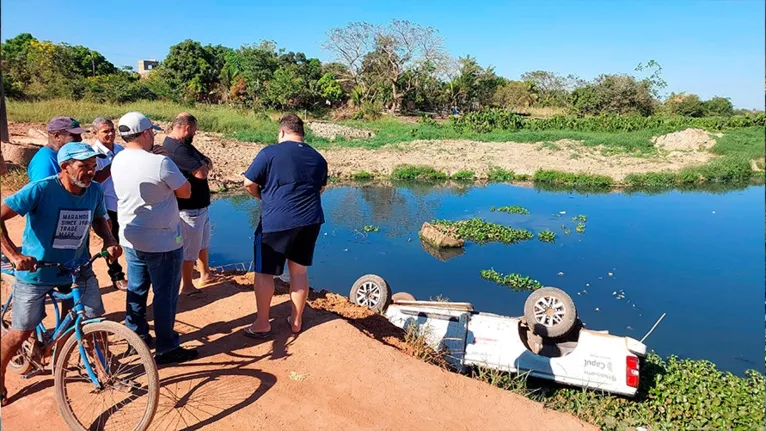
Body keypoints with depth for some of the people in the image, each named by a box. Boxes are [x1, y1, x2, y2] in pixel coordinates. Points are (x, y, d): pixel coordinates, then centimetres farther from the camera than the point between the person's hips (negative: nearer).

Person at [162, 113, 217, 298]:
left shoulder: (183, 144, 9)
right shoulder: (176, 149, -24)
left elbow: (208, 163, 8)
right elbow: (201, 173, -28)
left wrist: (202, 164, -14)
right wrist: (202, 165, -6)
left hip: (200, 205, 11)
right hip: (189, 208, -10)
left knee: (203, 242, 24)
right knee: (190, 248, 4)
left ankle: (205, 274, 40)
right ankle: (187, 286, 19)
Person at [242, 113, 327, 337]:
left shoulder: (270, 153, -7)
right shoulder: (318, 158, 9)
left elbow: (249, 184, -4)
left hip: (276, 221, -5)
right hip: (310, 220, 5)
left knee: (264, 272, 8)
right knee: (299, 270, 15)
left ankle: (262, 324, 16)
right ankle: (296, 321, 25)